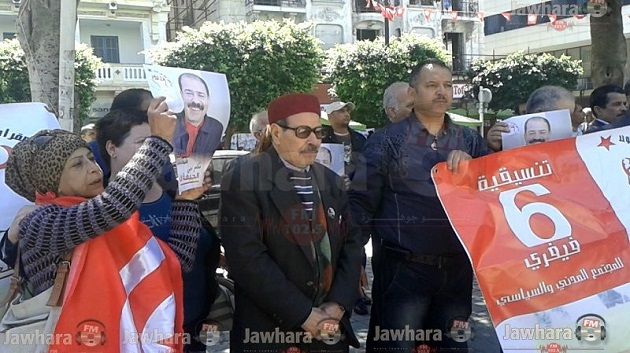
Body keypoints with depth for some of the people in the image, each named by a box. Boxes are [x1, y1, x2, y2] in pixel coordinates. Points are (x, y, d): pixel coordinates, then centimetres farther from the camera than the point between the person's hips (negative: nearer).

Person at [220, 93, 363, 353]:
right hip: (269, 331, -5)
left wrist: (338, 305, -8)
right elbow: (246, 257, -18)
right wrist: (304, 314, -17)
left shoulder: (330, 181, 9)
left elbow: (351, 244, 7)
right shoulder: (244, 177, -10)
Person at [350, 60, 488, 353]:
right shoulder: (387, 141, -2)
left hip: (457, 268, 4)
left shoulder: (469, 141, 10)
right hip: (402, 268, -4)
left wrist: (470, 164, -14)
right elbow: (361, 203, -5)